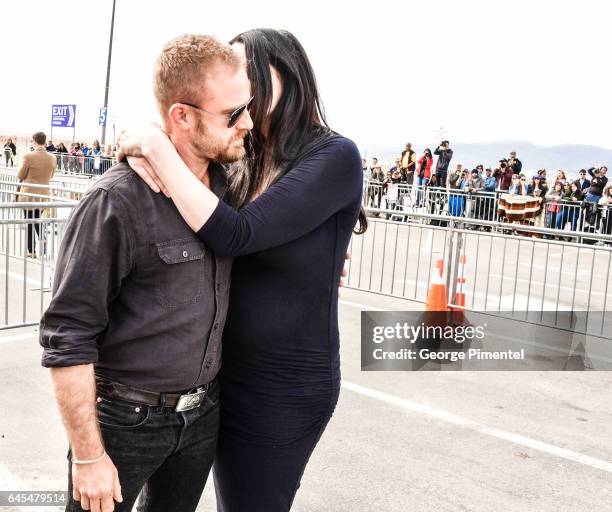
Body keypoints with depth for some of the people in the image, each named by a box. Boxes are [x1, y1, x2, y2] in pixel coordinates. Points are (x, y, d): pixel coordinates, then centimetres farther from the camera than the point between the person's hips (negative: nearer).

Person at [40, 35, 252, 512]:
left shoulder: (228, 185, -1)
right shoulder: (117, 201, -20)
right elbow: (67, 337, -17)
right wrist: (88, 456, -15)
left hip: (204, 413, 6)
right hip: (125, 418, -6)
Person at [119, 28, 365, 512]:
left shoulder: (335, 156, -16)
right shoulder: (243, 164, 3)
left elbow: (235, 236, -25)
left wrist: (157, 146, -19)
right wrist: (146, 157, -14)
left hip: (285, 385, -6)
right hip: (229, 370, 6)